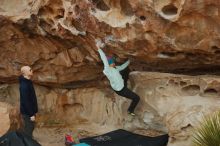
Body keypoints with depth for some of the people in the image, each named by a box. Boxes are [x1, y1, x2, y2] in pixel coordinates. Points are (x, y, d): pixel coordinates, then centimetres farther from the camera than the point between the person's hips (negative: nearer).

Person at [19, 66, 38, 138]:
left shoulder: (28, 82, 8)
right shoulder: (24, 85, -24)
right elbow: (25, 101, -26)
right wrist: (31, 114, -24)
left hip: (30, 111, 10)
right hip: (28, 113, -10)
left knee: (30, 128, 20)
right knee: (28, 131, -1)